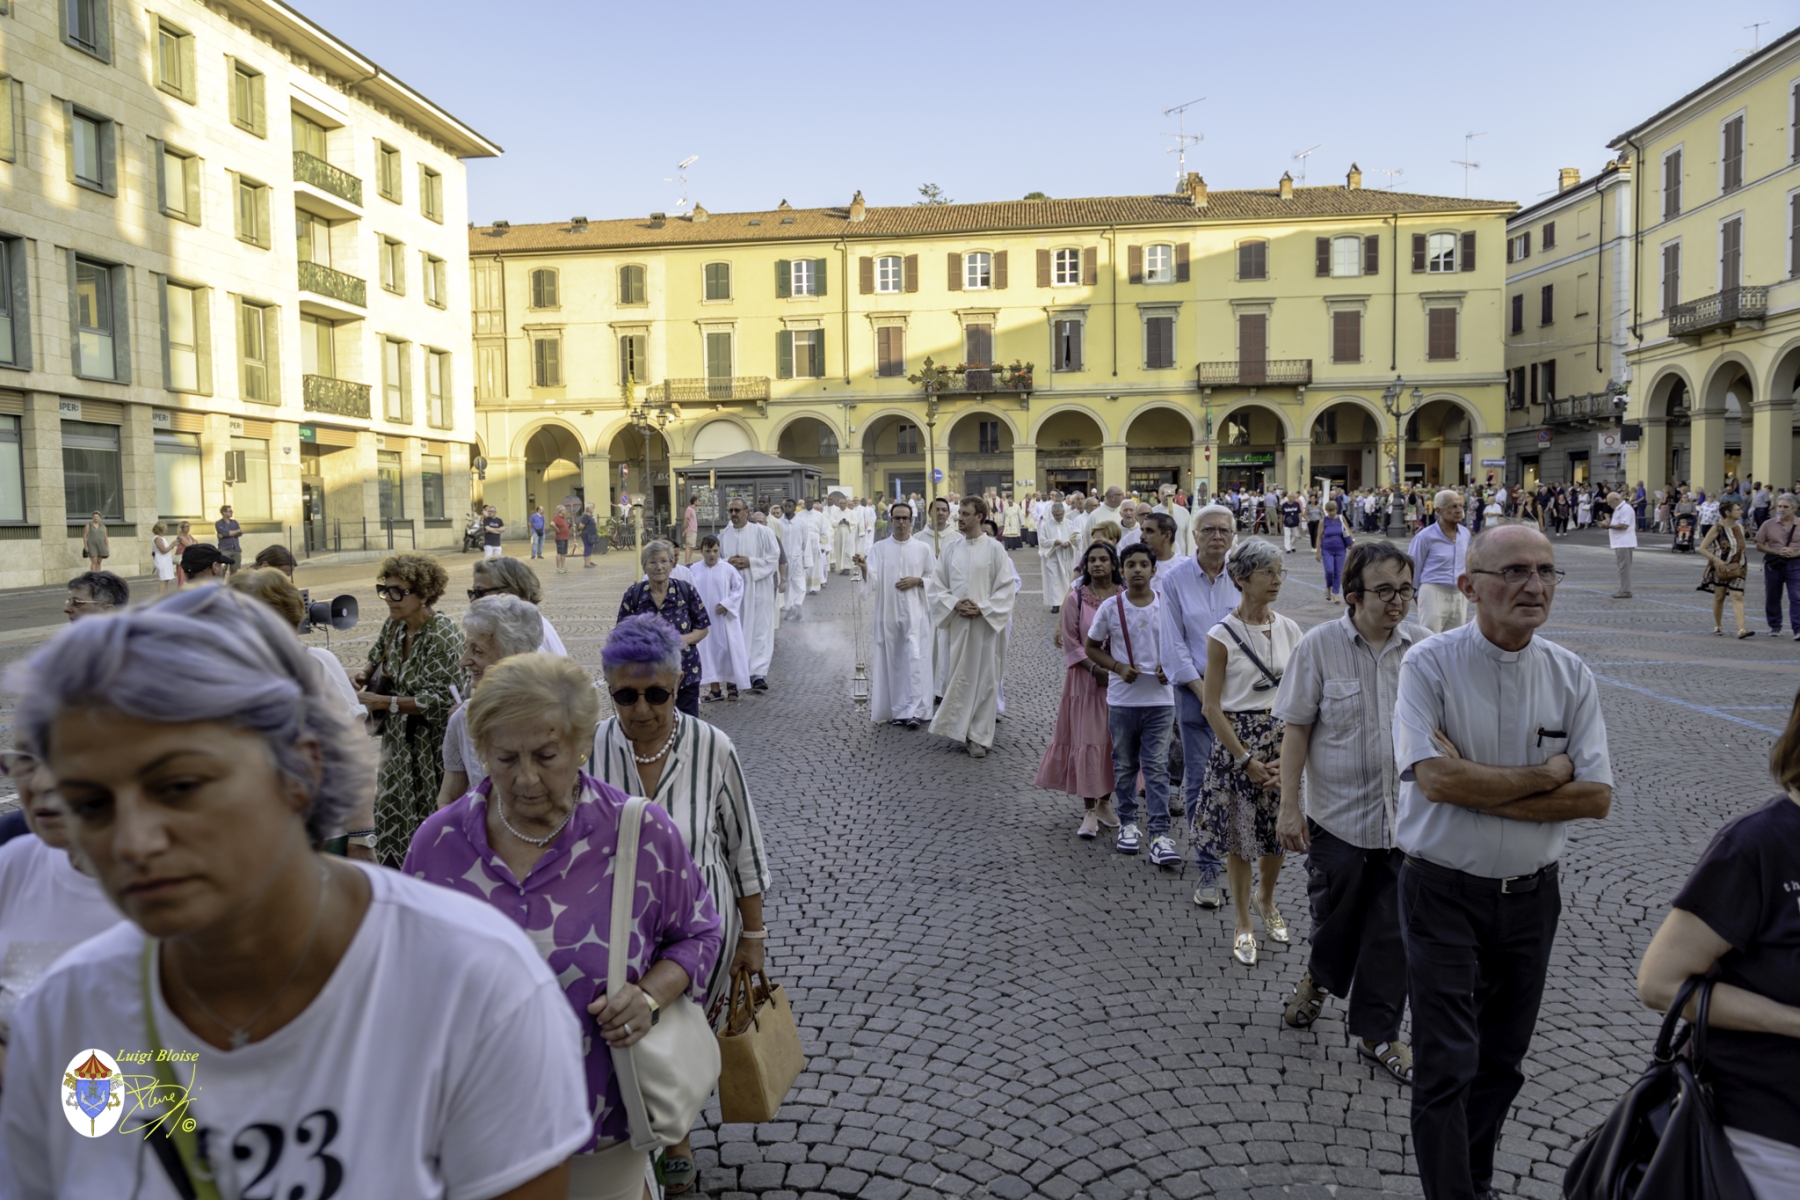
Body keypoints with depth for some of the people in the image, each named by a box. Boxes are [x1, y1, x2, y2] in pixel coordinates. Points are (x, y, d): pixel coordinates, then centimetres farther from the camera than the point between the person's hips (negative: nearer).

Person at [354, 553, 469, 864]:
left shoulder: (442, 636, -22)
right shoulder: (394, 624, 2)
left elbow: (440, 700, -24)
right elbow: (377, 657, 21)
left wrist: (383, 702, -24)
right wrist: (364, 674, -2)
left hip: (433, 743, -8)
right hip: (399, 739, 8)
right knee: (392, 812, 16)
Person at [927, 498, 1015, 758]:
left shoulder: (994, 549, -4)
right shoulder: (950, 548, 6)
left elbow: (1007, 587, -5)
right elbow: (937, 586, 8)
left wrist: (982, 609, -14)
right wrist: (955, 605, -8)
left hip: (986, 624, -3)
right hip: (955, 622, 3)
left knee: (984, 679, 0)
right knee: (956, 677, 7)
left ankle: (979, 736, 8)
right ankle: (960, 730, 21)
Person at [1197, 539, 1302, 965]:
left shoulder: (1289, 630, 2)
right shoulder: (1222, 636, -10)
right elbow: (1213, 707, -9)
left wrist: (1287, 752, -5)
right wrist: (1245, 759, -12)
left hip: (1282, 737, 4)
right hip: (1236, 737, -3)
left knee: (1277, 830, 10)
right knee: (1239, 834, 5)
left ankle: (1266, 900, 39)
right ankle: (1243, 924, 22)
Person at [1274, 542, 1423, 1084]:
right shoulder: (1320, 645, -9)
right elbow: (1296, 729, -7)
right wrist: (1289, 806, -9)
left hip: (1407, 814, 2)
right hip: (1339, 811, -2)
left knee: (1392, 928, 8)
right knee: (1336, 914, 13)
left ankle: (1377, 1035, 26)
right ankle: (1320, 979, 46)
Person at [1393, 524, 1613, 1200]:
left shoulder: (1571, 676, -2)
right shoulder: (1429, 665, -14)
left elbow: (1596, 797, -9)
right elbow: (1436, 780, -24)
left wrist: (1480, 790, -19)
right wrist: (1547, 774, -14)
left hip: (1530, 893, 5)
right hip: (1443, 891, -4)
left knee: (1502, 1060, 19)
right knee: (1447, 1066, -3)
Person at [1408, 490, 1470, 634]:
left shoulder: (1465, 534, 4)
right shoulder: (1425, 536, -12)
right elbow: (1413, 568, -3)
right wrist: (1417, 595, 4)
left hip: (1460, 596, 5)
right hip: (1434, 594, -5)